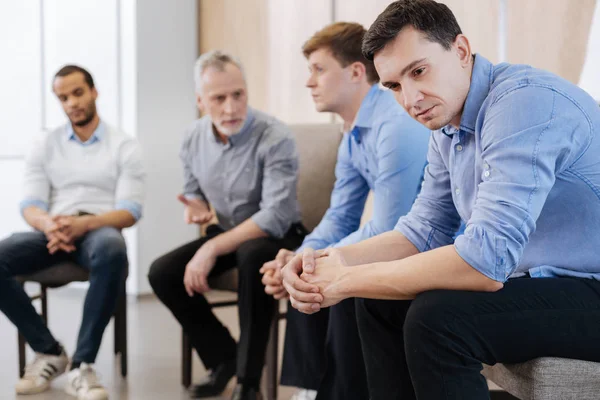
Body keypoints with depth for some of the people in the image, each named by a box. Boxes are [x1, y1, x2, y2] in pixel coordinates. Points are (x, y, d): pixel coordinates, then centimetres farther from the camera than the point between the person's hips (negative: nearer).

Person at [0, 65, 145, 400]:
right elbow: (30, 205, 5)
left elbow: (130, 211, -4)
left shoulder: (124, 146, 6)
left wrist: (84, 223, -24)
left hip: (99, 230, -3)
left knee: (112, 252, -41)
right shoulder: (45, 146, 15)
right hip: (52, 231, 3)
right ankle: (49, 351, -11)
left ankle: (82, 365, -32)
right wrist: (49, 224, -21)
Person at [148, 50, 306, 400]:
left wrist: (212, 249, -30)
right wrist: (197, 207, -11)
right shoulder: (193, 139, -3)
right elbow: (193, 190, 15)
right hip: (228, 233, 7)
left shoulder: (276, 139, -24)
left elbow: (275, 218, -29)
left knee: (252, 255, -39)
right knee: (163, 274, -10)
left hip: (276, 237, -6)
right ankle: (223, 357, 8)